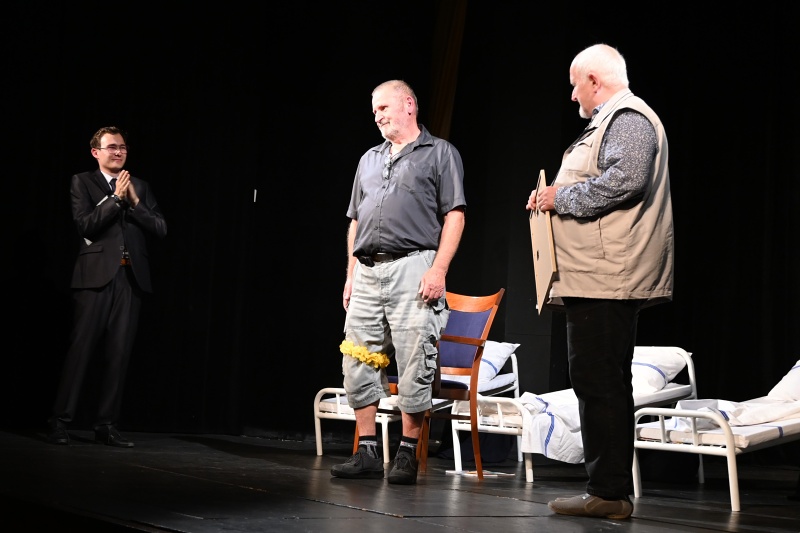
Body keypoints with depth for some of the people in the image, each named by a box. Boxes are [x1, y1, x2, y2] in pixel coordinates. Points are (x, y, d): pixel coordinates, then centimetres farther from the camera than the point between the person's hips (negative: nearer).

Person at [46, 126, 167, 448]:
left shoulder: (139, 187, 18)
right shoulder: (82, 182, 8)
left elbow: (160, 229, 7)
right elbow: (86, 225, -7)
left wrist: (135, 201, -4)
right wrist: (116, 198, -9)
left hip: (130, 277, 4)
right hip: (96, 275, -3)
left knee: (119, 354, 2)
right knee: (81, 349, -6)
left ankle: (107, 424, 7)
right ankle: (60, 421, -1)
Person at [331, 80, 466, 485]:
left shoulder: (439, 154, 5)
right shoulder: (369, 160, 23)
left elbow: (454, 215, -4)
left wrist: (439, 269, -14)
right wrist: (351, 276, 15)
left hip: (412, 268, -6)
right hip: (367, 272, 6)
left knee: (414, 364, -6)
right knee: (358, 362, 3)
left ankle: (408, 455, 2)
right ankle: (367, 454, 11)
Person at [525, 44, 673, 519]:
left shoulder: (628, 118, -8)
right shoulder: (614, 120, 25)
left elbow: (624, 179, -23)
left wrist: (562, 197, -13)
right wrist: (557, 196, 20)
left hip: (606, 280, -11)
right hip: (601, 280, 11)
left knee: (601, 385, -10)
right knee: (599, 385, 12)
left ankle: (610, 492, -7)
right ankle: (610, 491, 17)